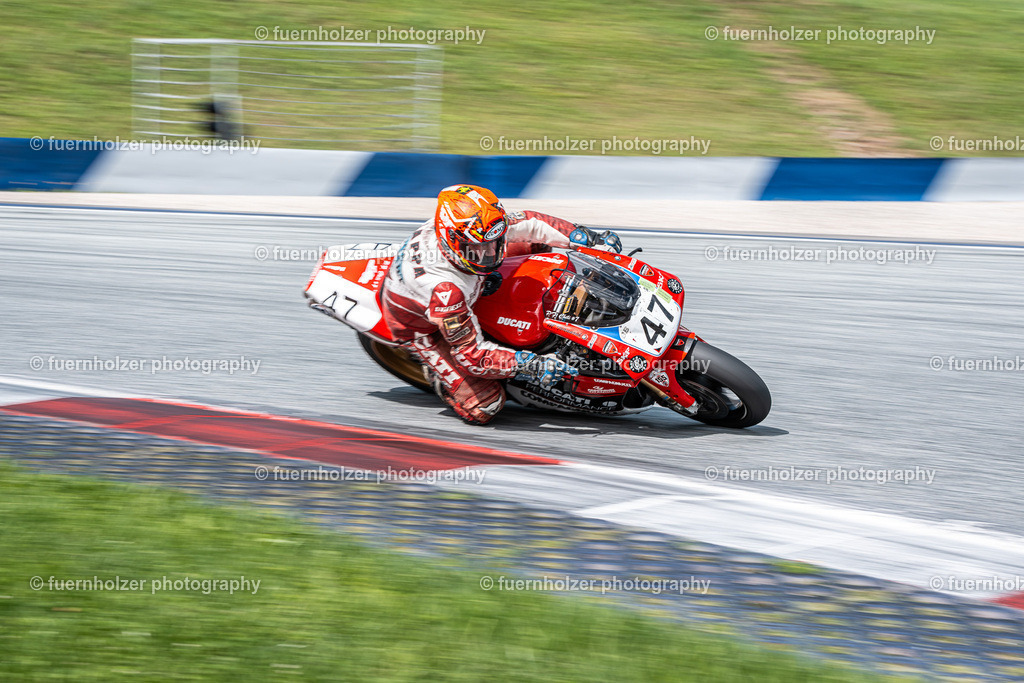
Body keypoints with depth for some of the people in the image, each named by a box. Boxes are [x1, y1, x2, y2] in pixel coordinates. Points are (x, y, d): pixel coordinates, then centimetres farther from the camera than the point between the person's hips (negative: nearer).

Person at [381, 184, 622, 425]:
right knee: (483, 409, -20)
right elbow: (471, 354, -36)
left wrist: (589, 238, -16)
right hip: (424, 328, -7)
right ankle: (436, 373, 8)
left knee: (536, 245, 2)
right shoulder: (444, 289, -45)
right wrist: (530, 364, -44)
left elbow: (528, 223, -10)